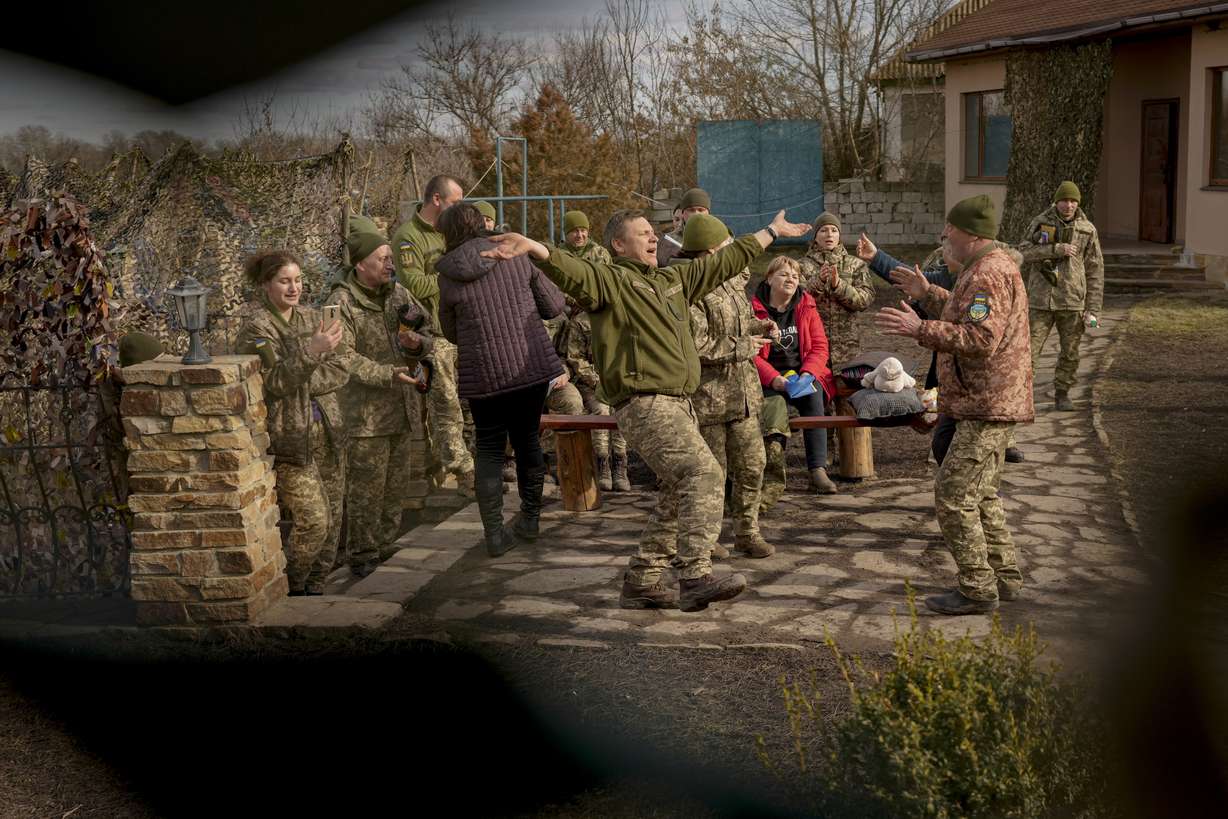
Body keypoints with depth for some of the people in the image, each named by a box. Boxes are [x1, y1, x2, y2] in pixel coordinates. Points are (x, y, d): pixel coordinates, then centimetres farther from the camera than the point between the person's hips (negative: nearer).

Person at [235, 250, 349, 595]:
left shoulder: (311, 318, 11)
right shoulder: (256, 327, -9)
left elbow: (339, 371, 5)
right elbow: (276, 381, -20)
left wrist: (302, 383, -11)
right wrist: (311, 352, -32)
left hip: (321, 432, 7)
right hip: (286, 438, -7)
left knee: (331, 518, 8)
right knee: (313, 520, -9)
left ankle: (315, 586, 23)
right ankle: (292, 590, 10)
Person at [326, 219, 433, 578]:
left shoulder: (398, 293, 9)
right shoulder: (341, 302, -12)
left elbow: (428, 333, 17)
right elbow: (345, 359, -20)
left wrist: (417, 343, -8)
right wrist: (389, 374, -28)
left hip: (400, 411, 7)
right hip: (364, 414, -7)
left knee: (395, 485, 16)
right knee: (366, 488, -3)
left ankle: (386, 547, 30)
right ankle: (363, 556, 8)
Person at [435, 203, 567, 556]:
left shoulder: (448, 278, -5)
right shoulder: (515, 257, -3)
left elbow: (451, 333, 7)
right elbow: (553, 306, 2)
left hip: (482, 374, -1)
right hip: (533, 366, 2)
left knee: (489, 448, 11)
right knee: (527, 437, 19)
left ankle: (494, 533, 5)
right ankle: (530, 517, 29)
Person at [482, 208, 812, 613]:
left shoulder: (673, 280, 22)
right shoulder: (609, 280, -3)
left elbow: (727, 260, 32)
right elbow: (571, 271, -22)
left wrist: (772, 231, 39)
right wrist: (533, 247, -42)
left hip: (677, 403, 9)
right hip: (644, 403, -9)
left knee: (679, 494, 11)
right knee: (703, 474, -20)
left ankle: (642, 583, 18)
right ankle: (695, 577, -22)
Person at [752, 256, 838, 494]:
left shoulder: (807, 307, 10)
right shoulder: (754, 309, -1)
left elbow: (820, 347, 5)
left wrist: (807, 375, -14)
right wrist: (774, 378, -22)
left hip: (804, 374, 2)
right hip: (769, 379, -2)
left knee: (813, 394, -31)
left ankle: (818, 469, -35)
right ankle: (775, 471, -32)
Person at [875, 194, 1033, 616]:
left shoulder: (988, 274, -18)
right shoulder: (990, 268, 18)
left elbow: (980, 339, -29)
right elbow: (965, 316, 31)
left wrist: (920, 329, -28)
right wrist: (926, 293, 25)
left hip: (987, 407, -12)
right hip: (988, 403, 12)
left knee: (953, 495, -9)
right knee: (980, 493, 19)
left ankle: (977, 590, -2)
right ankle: (1004, 577, 27)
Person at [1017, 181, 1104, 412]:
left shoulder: (1088, 230, 3)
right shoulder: (1040, 223, 2)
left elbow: (1095, 271, 4)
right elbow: (1023, 252, -8)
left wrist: (1093, 308, -1)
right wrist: (1056, 249, -19)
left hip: (1072, 301, 1)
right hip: (1040, 299, -1)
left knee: (1070, 353, 8)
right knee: (1029, 350, -4)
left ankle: (1062, 395, 22)